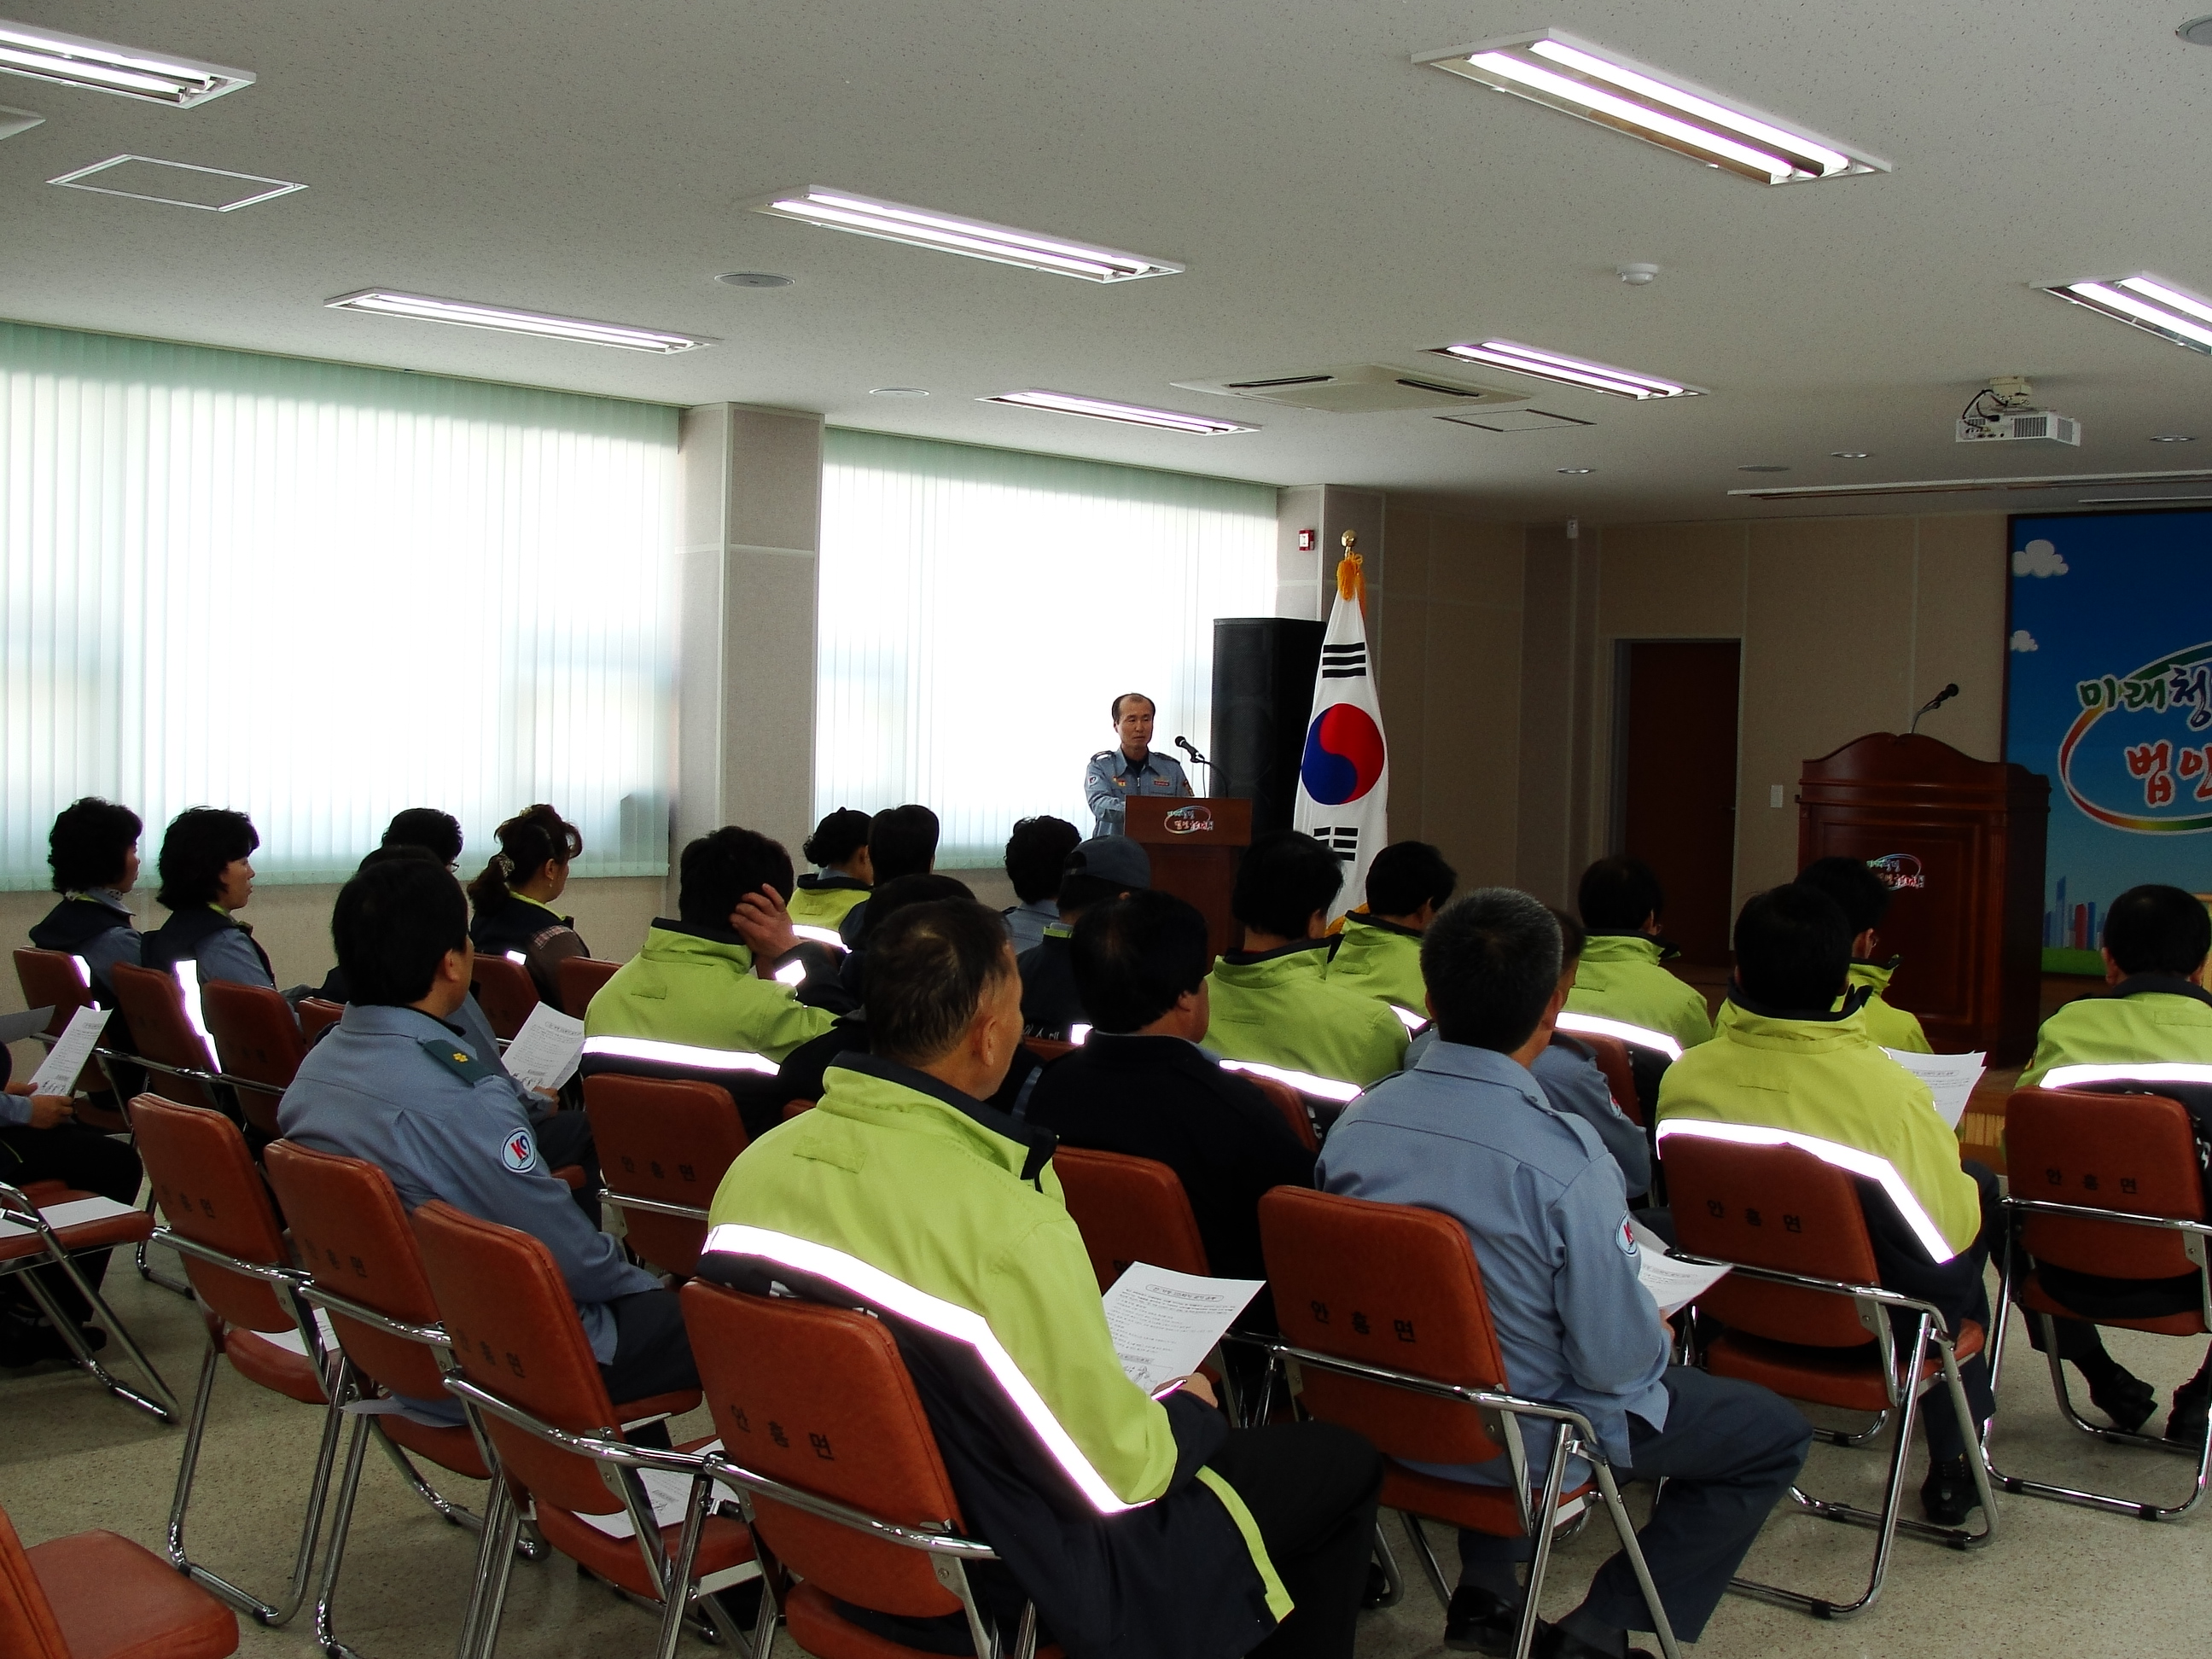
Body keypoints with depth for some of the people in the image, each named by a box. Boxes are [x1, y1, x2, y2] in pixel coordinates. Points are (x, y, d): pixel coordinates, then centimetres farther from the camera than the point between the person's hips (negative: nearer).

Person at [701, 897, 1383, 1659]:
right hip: (1006, 1585, -7)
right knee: (1341, 1460, 9)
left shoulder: (754, 1168, -10)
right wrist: (1191, 1412, -1)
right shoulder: (1012, 1230, -33)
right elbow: (1116, 1473, -23)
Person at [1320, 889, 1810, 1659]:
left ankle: (1484, 1592, 29)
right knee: (1776, 1431, 11)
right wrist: (1657, 1332, 3)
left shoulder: (1353, 1123, -12)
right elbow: (1617, 1360, -21)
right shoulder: (1564, 1159, -29)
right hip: (1526, 1443, -6)